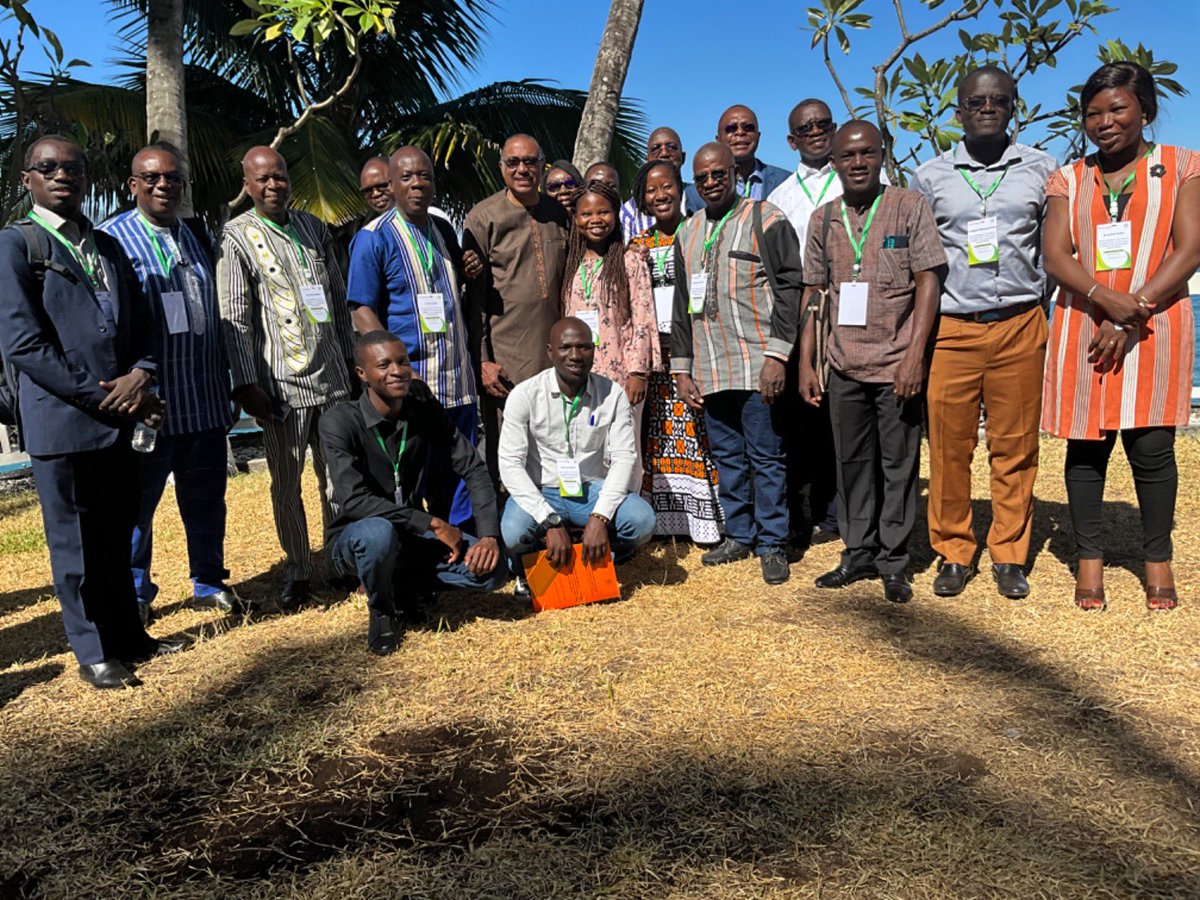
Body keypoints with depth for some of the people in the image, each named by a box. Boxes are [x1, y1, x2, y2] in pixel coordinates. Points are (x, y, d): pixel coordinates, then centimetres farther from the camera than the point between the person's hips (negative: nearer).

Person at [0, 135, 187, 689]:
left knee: (117, 537, 15)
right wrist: (103, 397, -14)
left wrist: (140, 376, -6)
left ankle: (129, 636, 28)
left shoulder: (107, 247, 17)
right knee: (75, 544, 6)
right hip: (61, 422, -6)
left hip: (118, 421, 6)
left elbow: (141, 325, 14)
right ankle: (93, 653, 19)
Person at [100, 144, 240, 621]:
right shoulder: (112, 238, -3)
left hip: (204, 398, 5)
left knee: (206, 496, 12)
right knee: (138, 500, 6)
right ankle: (134, 593, 21)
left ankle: (208, 583, 26)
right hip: (148, 399, -4)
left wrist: (226, 382, 15)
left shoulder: (198, 237, 13)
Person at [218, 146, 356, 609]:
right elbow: (233, 317, -7)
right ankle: (297, 571, 20)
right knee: (286, 483, 5)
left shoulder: (315, 228, 12)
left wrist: (350, 357, 16)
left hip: (332, 376, 4)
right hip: (281, 381, -4)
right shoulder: (237, 236, -2)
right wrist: (246, 383, -12)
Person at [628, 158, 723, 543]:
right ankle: (663, 517, 12)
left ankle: (705, 519, 3)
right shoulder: (637, 247, 13)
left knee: (699, 431, -5)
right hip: (653, 352, 3)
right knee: (658, 434, 4)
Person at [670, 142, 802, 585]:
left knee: (765, 455, -1)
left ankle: (772, 544, 9)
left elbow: (789, 289, -6)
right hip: (709, 369, 6)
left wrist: (776, 356, -15)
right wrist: (681, 369, 14)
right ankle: (739, 535, 24)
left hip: (757, 365, -6)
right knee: (726, 456, 11)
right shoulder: (687, 232, 18)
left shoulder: (766, 220, 1)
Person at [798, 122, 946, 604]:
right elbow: (813, 292, 11)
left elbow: (927, 282, -5)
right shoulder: (823, 218, 10)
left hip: (896, 363, -3)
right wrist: (805, 363, 6)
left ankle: (894, 560, 15)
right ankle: (859, 553, 23)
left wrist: (914, 356, -13)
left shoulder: (910, 206, -1)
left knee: (898, 464, 3)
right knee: (852, 462, 11)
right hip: (843, 365, 4)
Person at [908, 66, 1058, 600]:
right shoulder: (929, 178, 9)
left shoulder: (1041, 170, 10)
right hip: (952, 328, 0)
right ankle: (953, 554, 12)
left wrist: (1046, 307, 7)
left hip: (1020, 326, 1)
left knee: (1015, 447, 3)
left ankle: (1008, 556, 15)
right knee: (948, 446, -1)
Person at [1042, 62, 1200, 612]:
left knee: (1152, 447, -1)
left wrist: (1135, 310, -14)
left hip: (1153, 330, -1)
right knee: (1087, 446, 3)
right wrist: (1108, 300, -17)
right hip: (1084, 330, 2)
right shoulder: (1069, 180, 12)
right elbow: (1055, 256, -1)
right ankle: (1089, 559, 13)